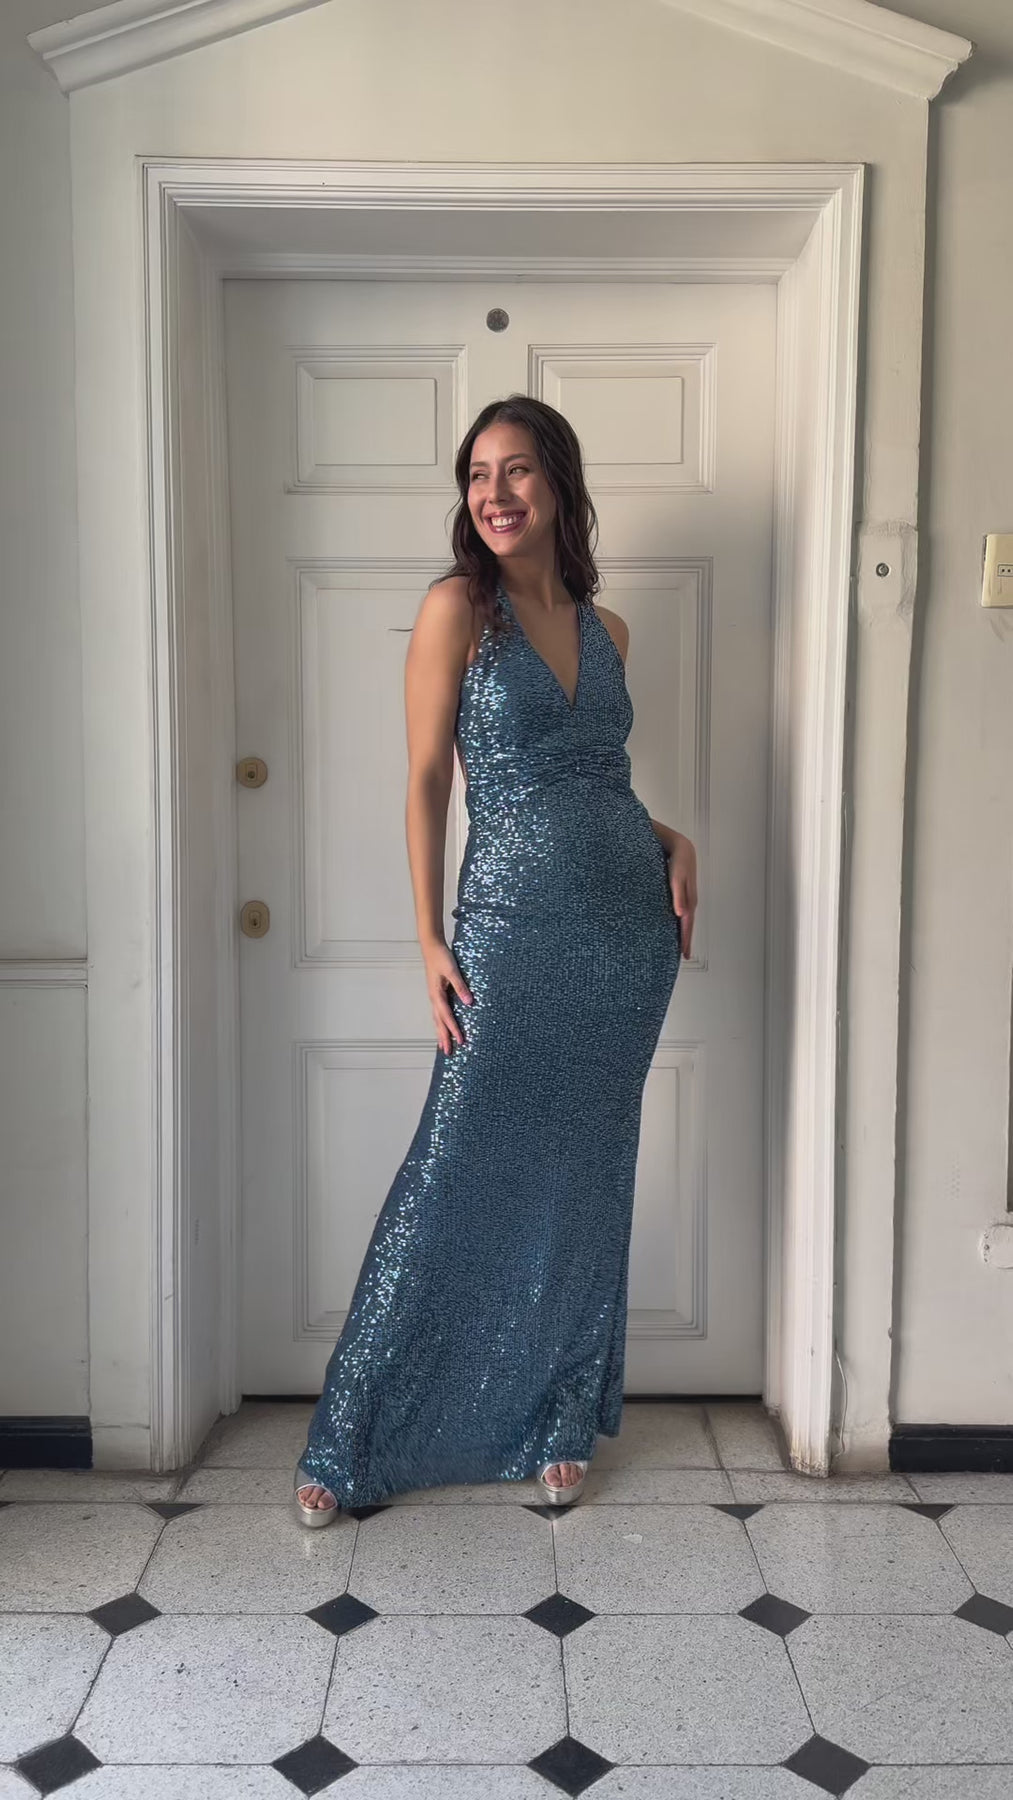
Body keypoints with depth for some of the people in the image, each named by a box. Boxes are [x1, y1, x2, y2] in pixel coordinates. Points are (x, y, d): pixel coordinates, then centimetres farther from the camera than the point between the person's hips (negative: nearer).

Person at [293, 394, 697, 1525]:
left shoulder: (604, 628, 11)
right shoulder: (457, 607, -4)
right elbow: (427, 780, -6)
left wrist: (669, 839, 2)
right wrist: (430, 941, -11)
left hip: (628, 924, 5)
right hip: (514, 930, -5)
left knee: (584, 1181, 12)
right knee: (458, 1178, -1)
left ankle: (555, 1422, 28)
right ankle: (355, 1443, 16)